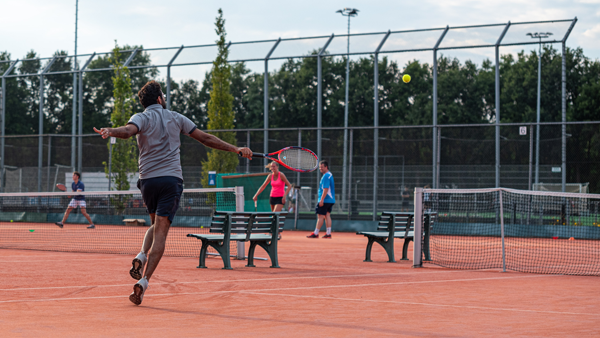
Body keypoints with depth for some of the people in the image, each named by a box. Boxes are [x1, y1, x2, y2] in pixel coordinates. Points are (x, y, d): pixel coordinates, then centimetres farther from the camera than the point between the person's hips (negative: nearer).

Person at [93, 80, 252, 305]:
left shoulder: (142, 118, 5)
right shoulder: (176, 118, 11)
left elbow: (128, 131, -20)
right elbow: (206, 138, 14)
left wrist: (110, 132, -36)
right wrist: (235, 149, 22)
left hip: (148, 180, 1)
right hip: (172, 179, -1)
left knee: (156, 226, 25)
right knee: (160, 233, -7)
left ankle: (141, 257, -2)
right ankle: (143, 281, -20)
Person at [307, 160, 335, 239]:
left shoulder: (326, 176, -15)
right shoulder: (330, 175, 16)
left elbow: (326, 189, -22)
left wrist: (322, 200, -23)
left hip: (325, 200, -10)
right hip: (331, 200, 10)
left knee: (320, 216, -6)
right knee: (327, 215, 9)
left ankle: (316, 234, -5)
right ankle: (328, 233, 7)